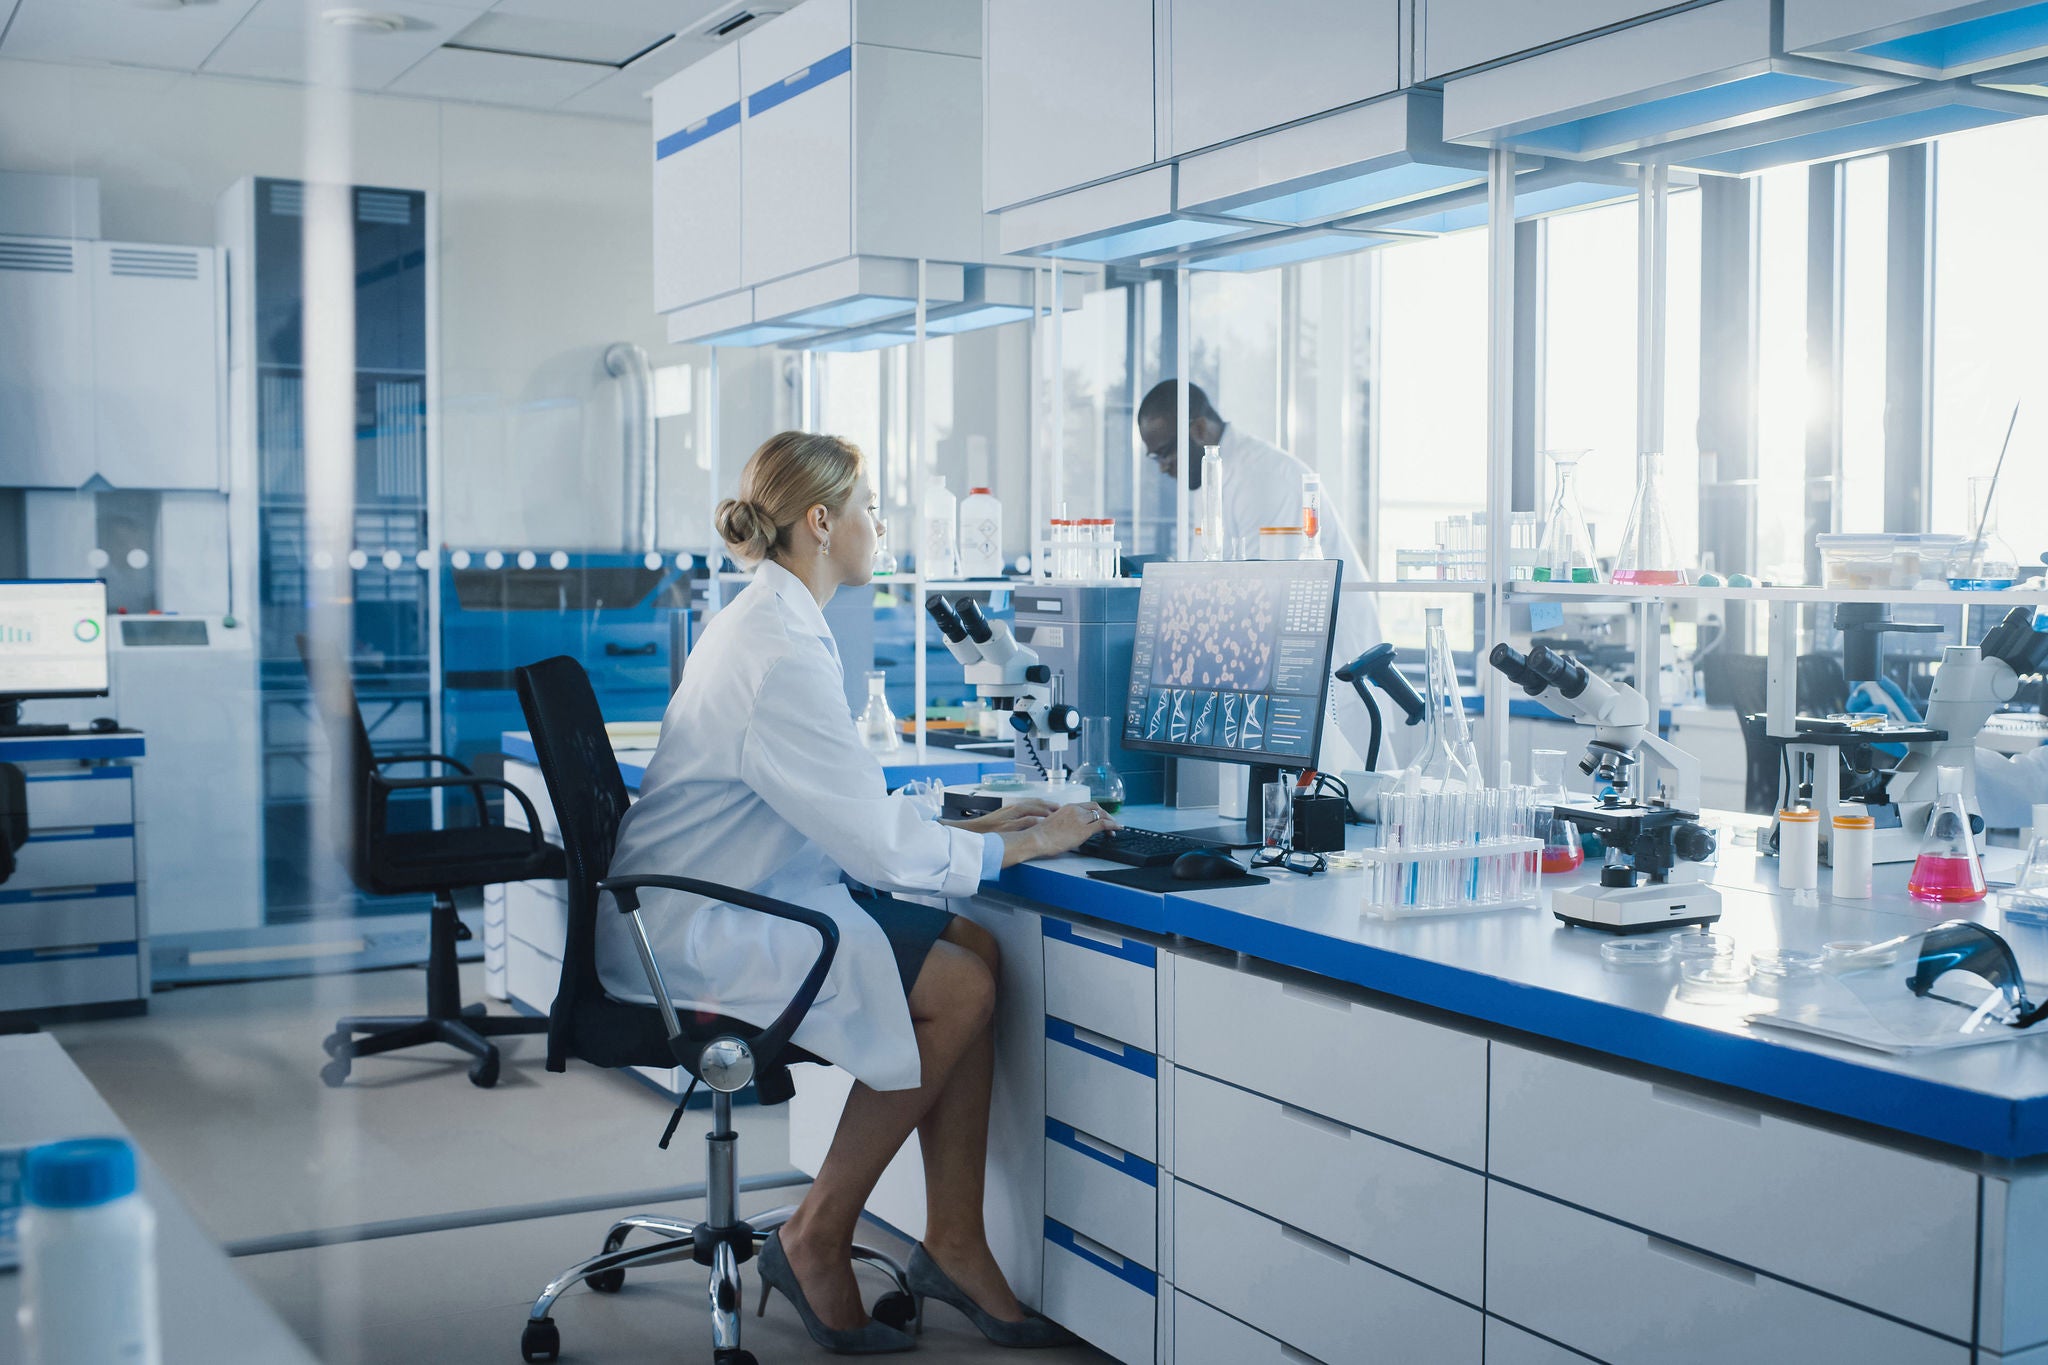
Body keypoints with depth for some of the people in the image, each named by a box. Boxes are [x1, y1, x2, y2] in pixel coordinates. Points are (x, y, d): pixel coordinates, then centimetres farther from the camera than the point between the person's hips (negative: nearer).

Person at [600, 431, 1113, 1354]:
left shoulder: (773, 623, 12)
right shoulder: (781, 654, -22)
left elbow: (841, 809, 18)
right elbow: (874, 844, -22)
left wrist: (966, 827, 10)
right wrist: (1014, 847, -9)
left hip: (742, 899, 10)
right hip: (689, 932, -10)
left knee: (973, 949, -1)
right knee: (958, 988, -14)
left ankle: (953, 1243, 4)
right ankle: (816, 1239, 0)